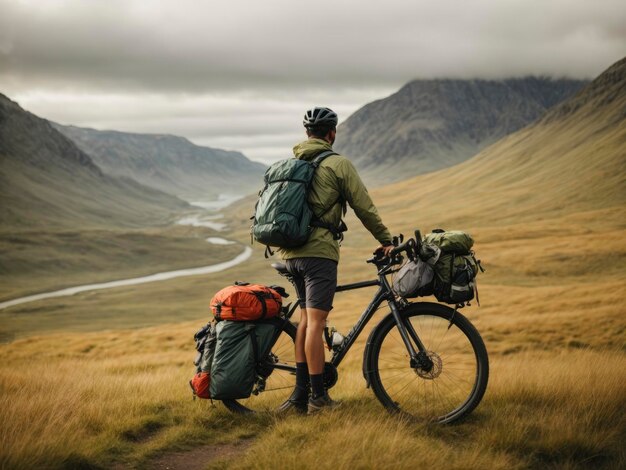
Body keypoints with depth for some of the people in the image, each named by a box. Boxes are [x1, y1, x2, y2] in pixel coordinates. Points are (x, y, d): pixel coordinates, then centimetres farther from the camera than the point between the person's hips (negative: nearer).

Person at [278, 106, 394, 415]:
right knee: (316, 322, -5)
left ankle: (300, 393, 14)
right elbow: (364, 207, -3)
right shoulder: (338, 164, -4)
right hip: (319, 251, -7)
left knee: (307, 317, 15)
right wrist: (385, 240, 7)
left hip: (290, 252, 7)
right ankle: (318, 398, -1)